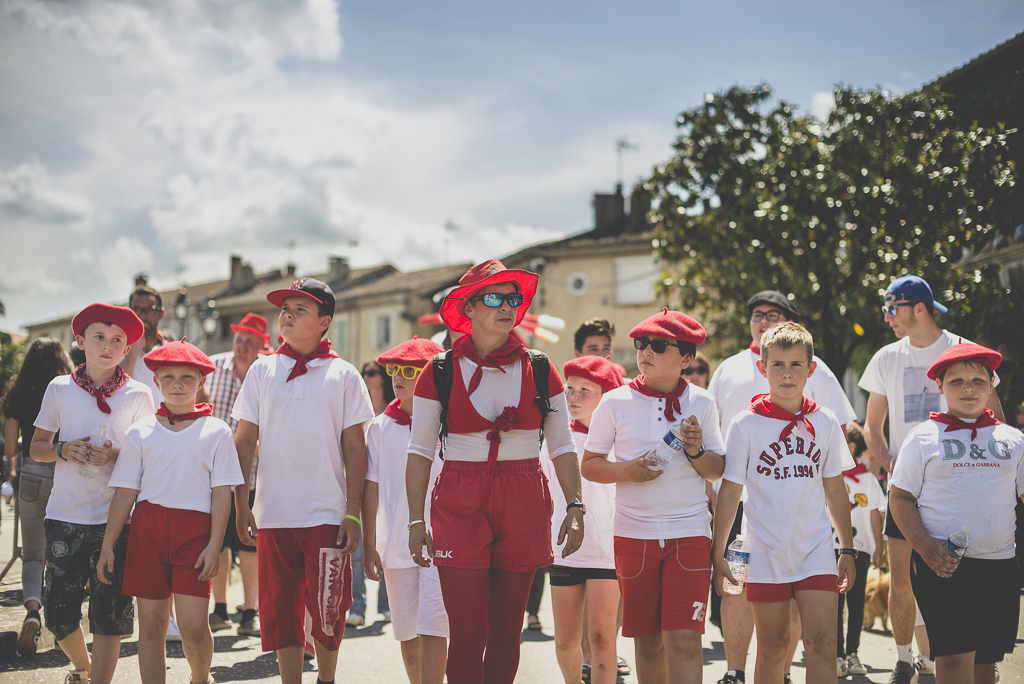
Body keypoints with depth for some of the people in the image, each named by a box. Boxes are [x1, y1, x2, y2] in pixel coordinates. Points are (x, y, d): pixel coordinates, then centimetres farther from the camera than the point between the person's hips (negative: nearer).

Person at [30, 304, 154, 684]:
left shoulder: (137, 395, 3)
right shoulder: (60, 389, 7)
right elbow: (36, 446, 12)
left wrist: (114, 457, -13)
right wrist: (63, 451, -9)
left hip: (115, 516, -2)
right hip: (64, 514, 2)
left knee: (109, 612, -4)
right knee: (58, 611, 6)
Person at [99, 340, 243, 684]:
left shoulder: (216, 431, 6)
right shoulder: (140, 432, 10)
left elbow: (222, 493, 3)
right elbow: (125, 492, 9)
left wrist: (214, 545, -5)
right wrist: (107, 546, 4)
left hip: (194, 529, -2)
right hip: (147, 528, 2)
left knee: (193, 626, -6)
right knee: (151, 623, 4)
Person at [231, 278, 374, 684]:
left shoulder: (343, 375, 2)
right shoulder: (262, 371, 6)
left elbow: (355, 448, 2)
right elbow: (244, 440, 8)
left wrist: (353, 513, -4)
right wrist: (241, 504, 2)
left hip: (327, 514, -1)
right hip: (273, 514, 2)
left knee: (327, 609, 0)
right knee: (281, 609, 5)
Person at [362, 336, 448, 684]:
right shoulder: (380, 428, 5)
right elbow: (370, 489, 8)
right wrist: (368, 546, 5)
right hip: (396, 546, 3)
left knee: (432, 629, -11)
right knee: (407, 633, 11)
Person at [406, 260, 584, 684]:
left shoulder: (540, 371, 5)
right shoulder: (441, 373, 1)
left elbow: (561, 447, 10)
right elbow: (420, 451, 3)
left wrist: (575, 506, 1)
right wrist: (416, 520, -1)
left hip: (524, 505, 2)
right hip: (460, 505, -2)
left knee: (506, 632, 6)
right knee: (468, 633, -7)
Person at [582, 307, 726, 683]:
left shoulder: (701, 403, 3)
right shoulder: (615, 403, 1)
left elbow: (718, 472, 8)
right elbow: (589, 465, 6)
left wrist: (697, 452, -13)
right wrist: (627, 471, -12)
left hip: (690, 532, -1)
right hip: (634, 535, 1)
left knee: (684, 639, -10)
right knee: (648, 640, 7)